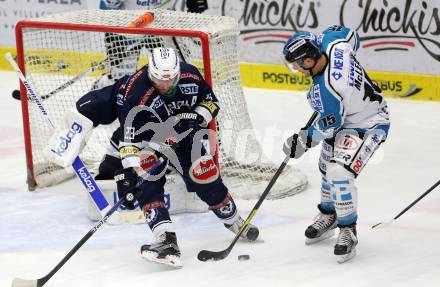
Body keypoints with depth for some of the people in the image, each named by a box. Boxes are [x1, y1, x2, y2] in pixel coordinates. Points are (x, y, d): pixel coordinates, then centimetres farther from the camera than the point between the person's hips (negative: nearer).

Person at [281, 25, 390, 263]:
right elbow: (351, 35, 5)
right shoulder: (332, 43, -19)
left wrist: (303, 141, -9)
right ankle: (328, 217, 45)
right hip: (345, 116, 11)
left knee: (339, 174, -24)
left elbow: (329, 126, -24)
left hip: (368, 125, -11)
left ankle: (348, 231, -9)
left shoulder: (325, 89, -38)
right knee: (327, 167, 23)